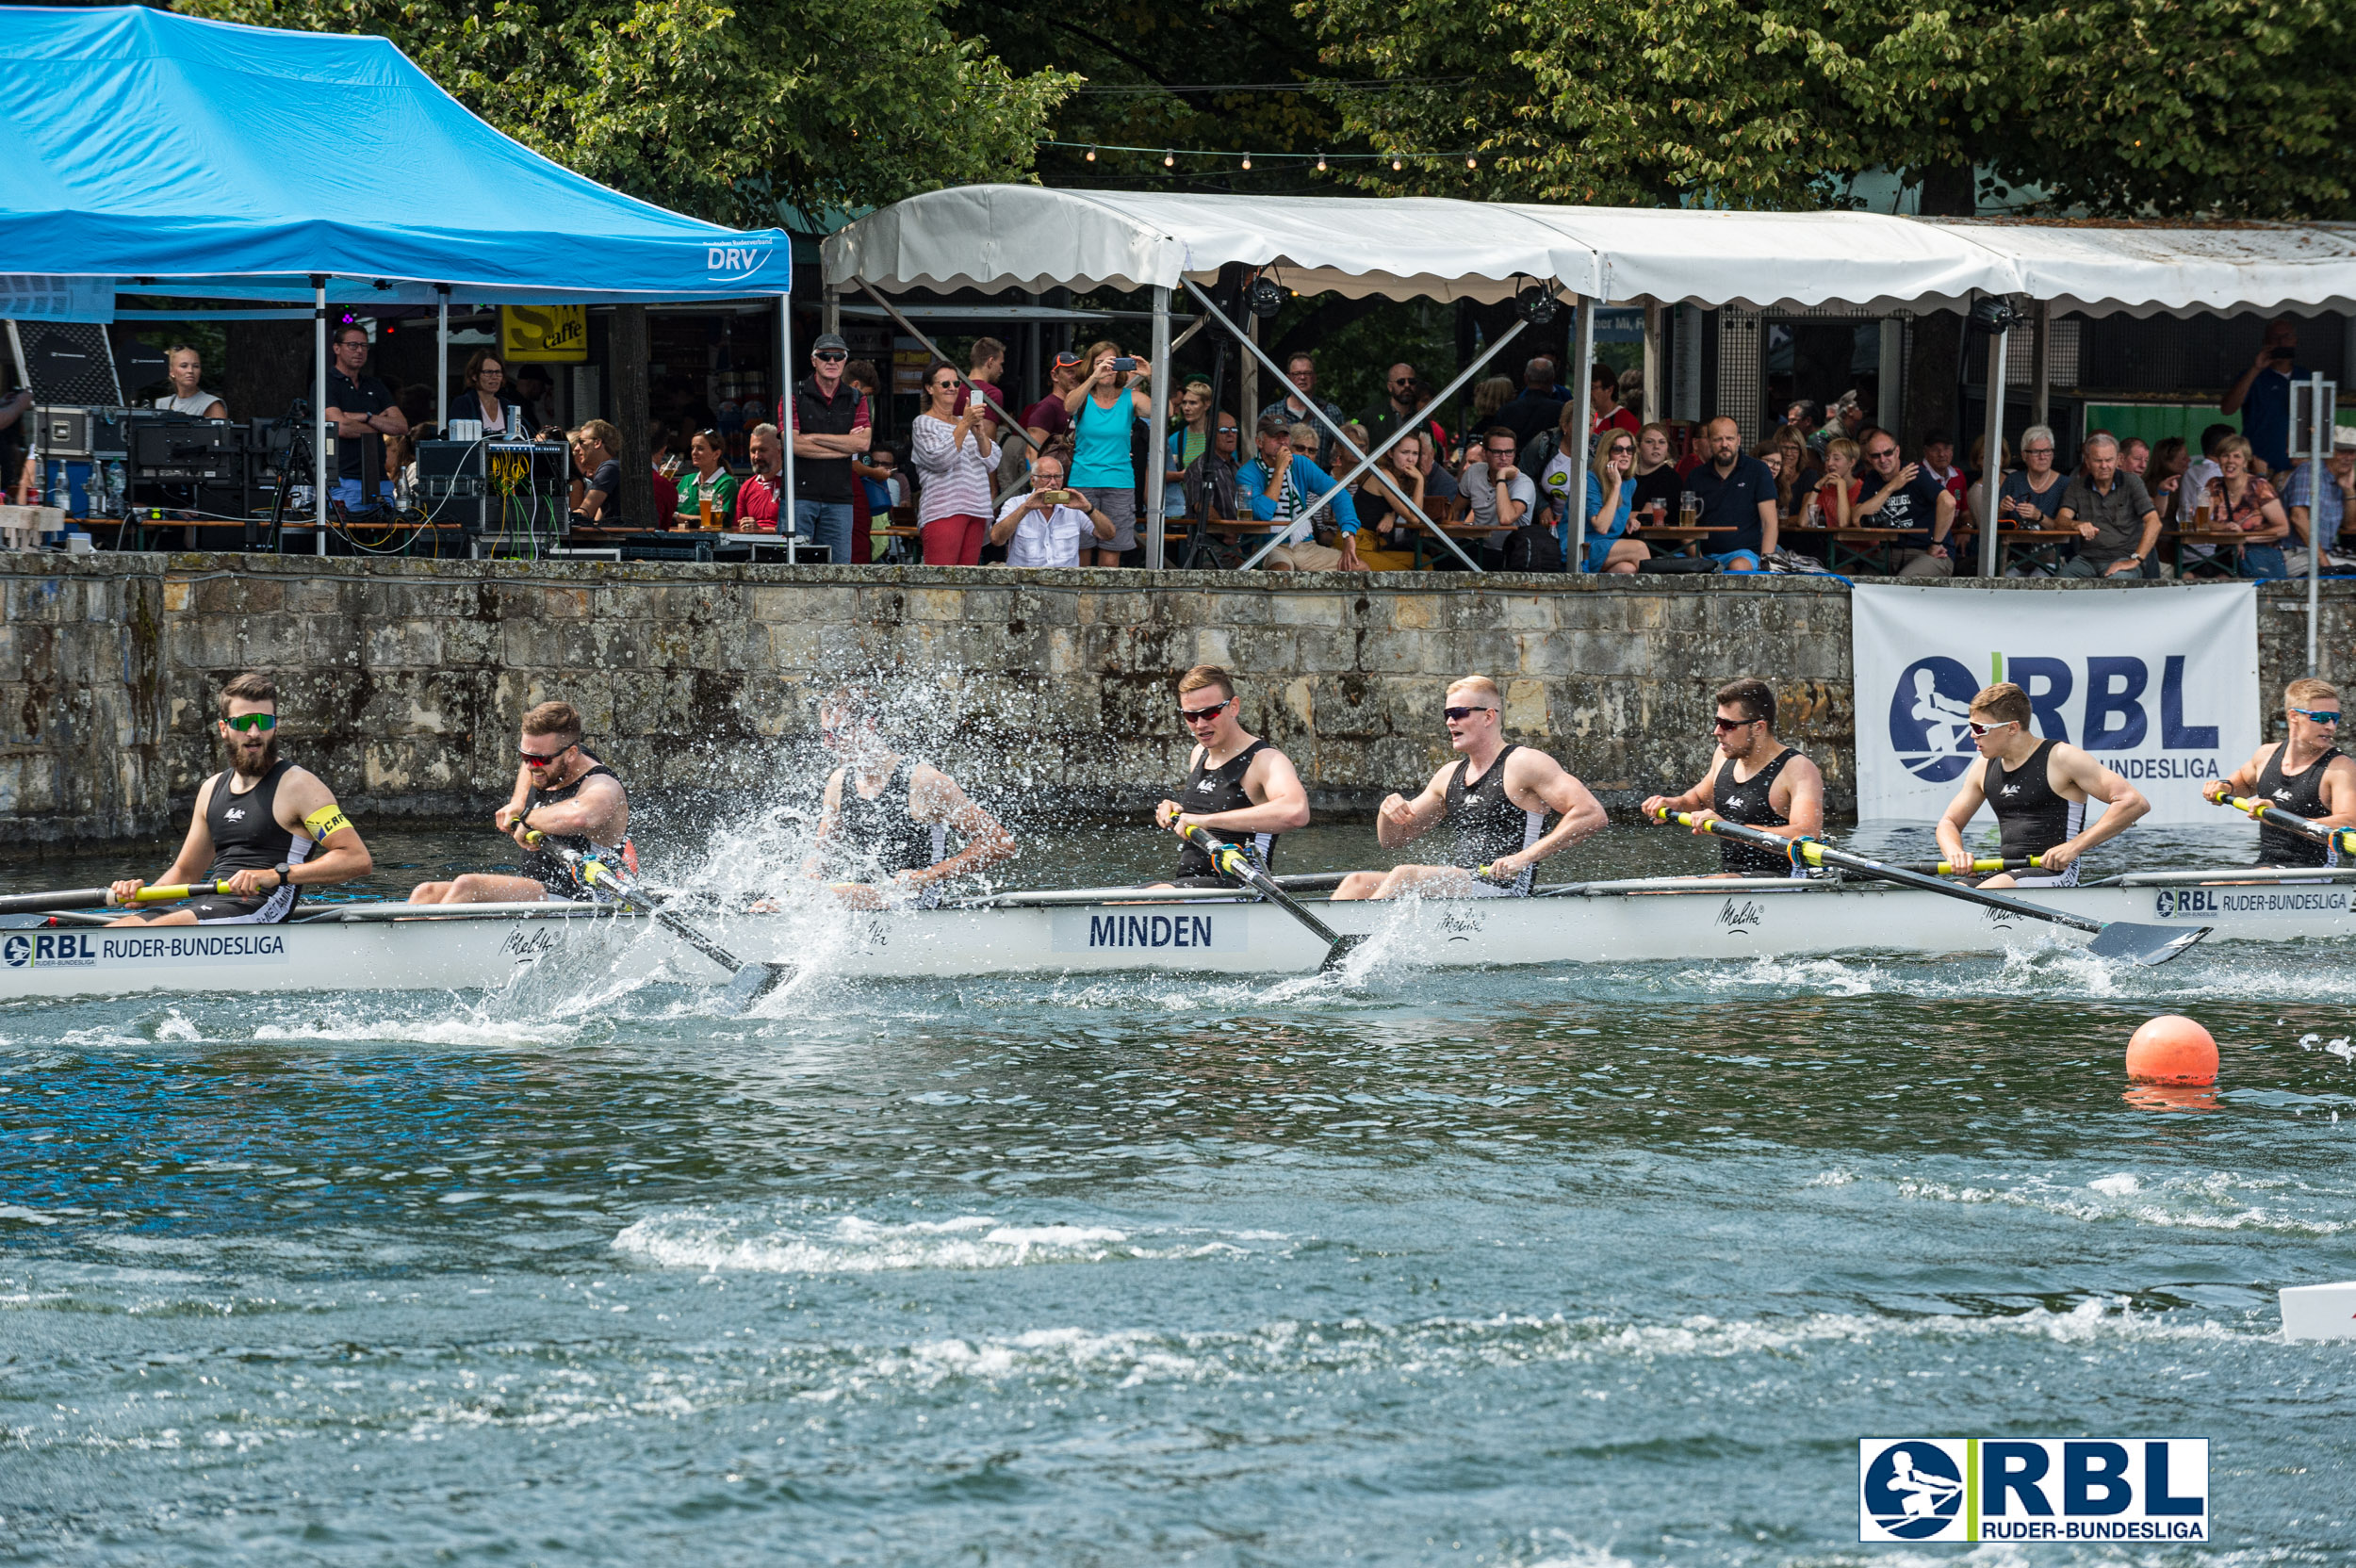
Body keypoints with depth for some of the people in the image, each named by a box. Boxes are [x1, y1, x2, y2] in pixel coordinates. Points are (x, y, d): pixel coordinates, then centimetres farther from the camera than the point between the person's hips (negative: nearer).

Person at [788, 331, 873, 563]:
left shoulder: (856, 400, 11)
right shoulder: (795, 396, 3)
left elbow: (864, 443, -4)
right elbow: (792, 444, -10)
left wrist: (814, 437, -8)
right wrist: (845, 445, -6)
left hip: (839, 498, 3)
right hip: (800, 495, -3)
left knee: (839, 566, 0)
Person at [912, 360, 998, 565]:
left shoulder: (964, 422, 22)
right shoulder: (923, 423, 3)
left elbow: (992, 462, 12)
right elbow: (941, 460, -13)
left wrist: (979, 434, -6)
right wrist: (965, 424, -16)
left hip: (976, 511, 6)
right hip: (942, 509, -6)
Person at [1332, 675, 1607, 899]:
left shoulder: (1523, 764, -4)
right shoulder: (1450, 775, 20)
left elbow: (1592, 816, -14)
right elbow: (1393, 839, 25)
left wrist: (1524, 857, -19)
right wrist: (1389, 811, -1)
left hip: (1503, 890, -8)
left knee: (1404, 876, -29)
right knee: (1357, 882, -8)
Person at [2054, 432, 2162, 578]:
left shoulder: (2131, 482, 1)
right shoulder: (2077, 487, 11)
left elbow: (2154, 523, -8)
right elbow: (2061, 520, -1)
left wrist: (2135, 560, -20)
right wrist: (2076, 525, -27)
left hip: (2123, 558, -3)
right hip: (2087, 558, 3)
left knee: (2117, 578, -39)